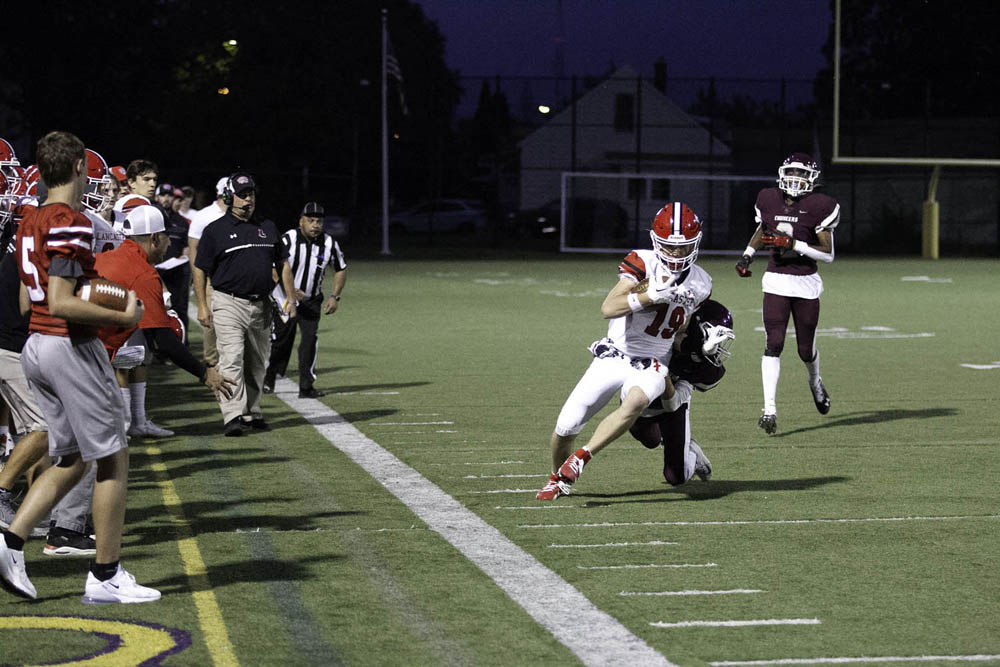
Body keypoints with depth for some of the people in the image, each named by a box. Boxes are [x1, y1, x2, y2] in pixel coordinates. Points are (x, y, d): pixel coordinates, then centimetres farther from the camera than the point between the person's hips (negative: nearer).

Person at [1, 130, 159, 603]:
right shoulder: (71, 224, -17)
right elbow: (61, 303, -24)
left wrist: (102, 303, 18)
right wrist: (124, 317, -16)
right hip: (71, 348, -9)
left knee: (70, 461, 17)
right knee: (113, 462, 1)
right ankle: (105, 577, 4)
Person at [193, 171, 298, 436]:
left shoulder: (267, 228, 13)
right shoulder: (216, 230, -1)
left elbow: (283, 265, 18)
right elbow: (200, 270, 0)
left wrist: (291, 298, 10)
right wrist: (202, 306, -8)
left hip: (262, 305, 5)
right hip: (229, 304, -5)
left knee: (256, 364, 10)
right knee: (231, 360, -15)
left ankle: (252, 413, 19)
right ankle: (233, 417, -19)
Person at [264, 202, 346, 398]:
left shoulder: (329, 244, -6)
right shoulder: (288, 240, -18)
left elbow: (341, 270, 9)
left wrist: (335, 297, -1)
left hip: (311, 301, 2)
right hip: (284, 299, -2)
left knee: (310, 339, -13)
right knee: (281, 341, 5)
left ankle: (306, 387, -6)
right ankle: (268, 380, 30)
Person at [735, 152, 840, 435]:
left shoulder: (819, 207, -7)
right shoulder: (768, 200, 4)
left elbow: (828, 254, -8)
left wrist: (793, 244, -19)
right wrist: (747, 255, 11)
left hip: (806, 284, -1)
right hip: (776, 282, 1)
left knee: (806, 349, 10)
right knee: (773, 344, -13)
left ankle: (815, 381, 45)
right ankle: (769, 409, -16)